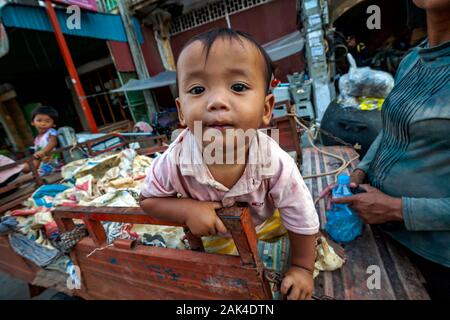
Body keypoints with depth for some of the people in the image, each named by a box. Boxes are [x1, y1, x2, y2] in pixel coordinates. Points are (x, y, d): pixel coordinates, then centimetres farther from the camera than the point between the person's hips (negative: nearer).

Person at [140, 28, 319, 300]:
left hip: (264, 222, 1)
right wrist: (188, 209, -36)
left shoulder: (276, 164, -37)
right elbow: (149, 199, -17)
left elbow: (302, 220, -20)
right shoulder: (175, 161, -36)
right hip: (207, 229, 1)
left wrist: (302, 268, -9)